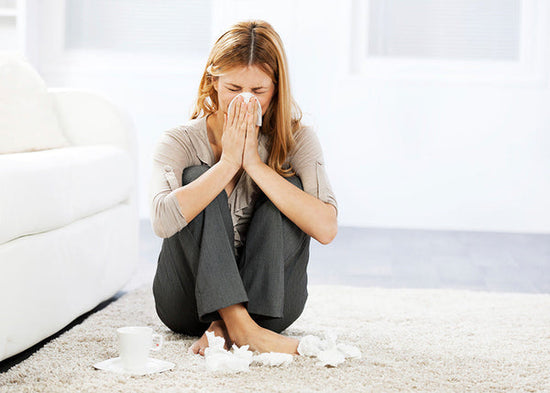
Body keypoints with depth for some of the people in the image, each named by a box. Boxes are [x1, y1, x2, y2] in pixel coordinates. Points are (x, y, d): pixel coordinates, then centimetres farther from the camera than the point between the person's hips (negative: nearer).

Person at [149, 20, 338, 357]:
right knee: (196, 176, -23)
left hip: (268, 300, 1)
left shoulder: (296, 140, -5)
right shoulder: (179, 142, -6)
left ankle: (226, 325, -29)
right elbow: (163, 221, -27)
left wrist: (254, 163, -24)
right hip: (190, 301, 0)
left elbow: (326, 228, -22)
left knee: (284, 193, -21)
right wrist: (228, 162, -25)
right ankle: (240, 327, -37)